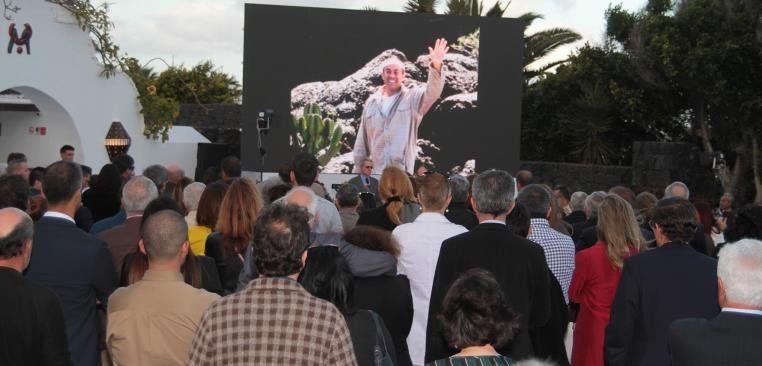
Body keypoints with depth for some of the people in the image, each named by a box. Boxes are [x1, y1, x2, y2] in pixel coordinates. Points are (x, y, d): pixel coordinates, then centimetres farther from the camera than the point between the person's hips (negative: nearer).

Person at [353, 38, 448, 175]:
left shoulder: (412, 98, 2)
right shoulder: (372, 102, 11)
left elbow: (432, 92, -19)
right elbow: (362, 139, 15)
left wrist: (436, 66, -37)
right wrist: (358, 166, 14)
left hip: (402, 170, -3)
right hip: (374, 171, 3)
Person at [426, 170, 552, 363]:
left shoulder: (452, 248, -9)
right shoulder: (532, 252, -6)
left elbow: (437, 313, -5)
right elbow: (541, 319, 2)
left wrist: (434, 359, 4)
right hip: (516, 354, 1)